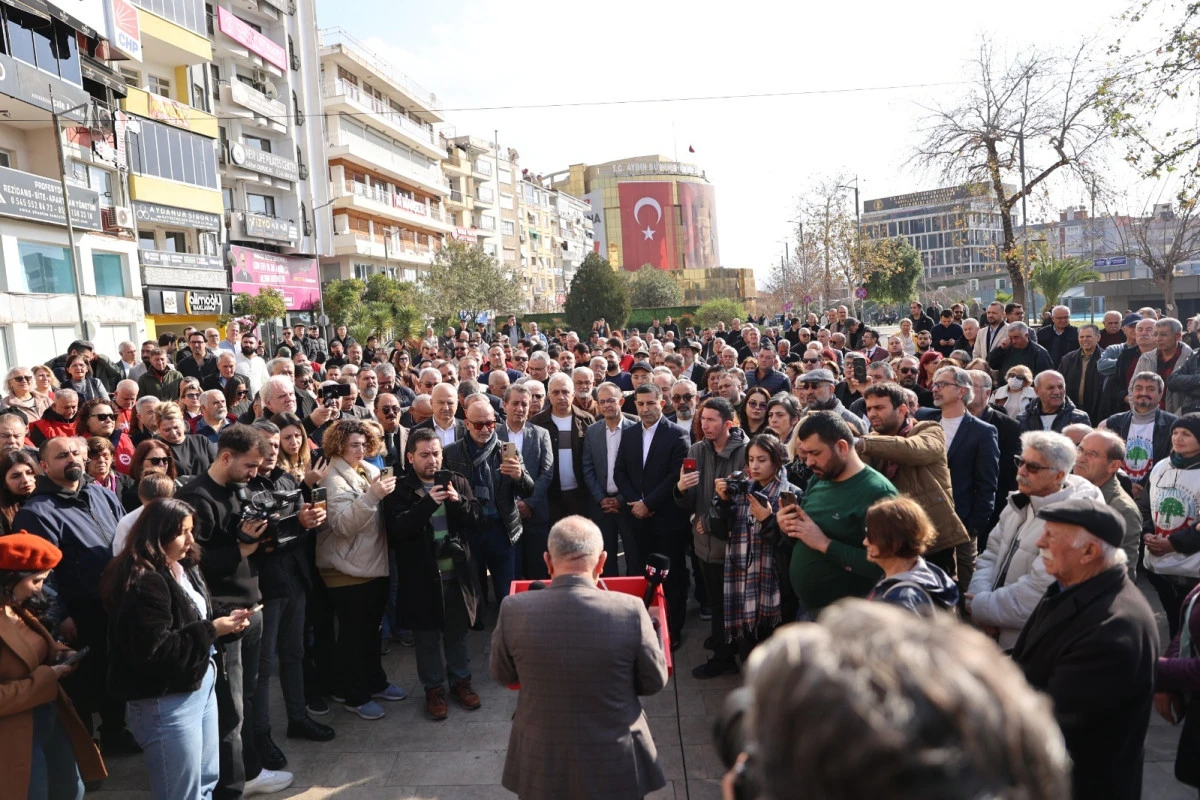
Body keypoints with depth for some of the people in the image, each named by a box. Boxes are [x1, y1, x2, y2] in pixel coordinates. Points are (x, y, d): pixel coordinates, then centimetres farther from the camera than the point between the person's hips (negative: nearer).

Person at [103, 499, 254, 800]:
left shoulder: (184, 568, 7)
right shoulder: (144, 583, -20)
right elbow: (154, 651, -24)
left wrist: (226, 622, -3)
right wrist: (211, 630, -20)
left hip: (200, 684, 9)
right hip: (167, 700, -9)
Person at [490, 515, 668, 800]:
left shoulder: (514, 610, -17)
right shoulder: (630, 610, -22)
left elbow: (501, 676, 0)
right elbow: (655, 681, -6)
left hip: (540, 765, 1)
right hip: (613, 766, -1)